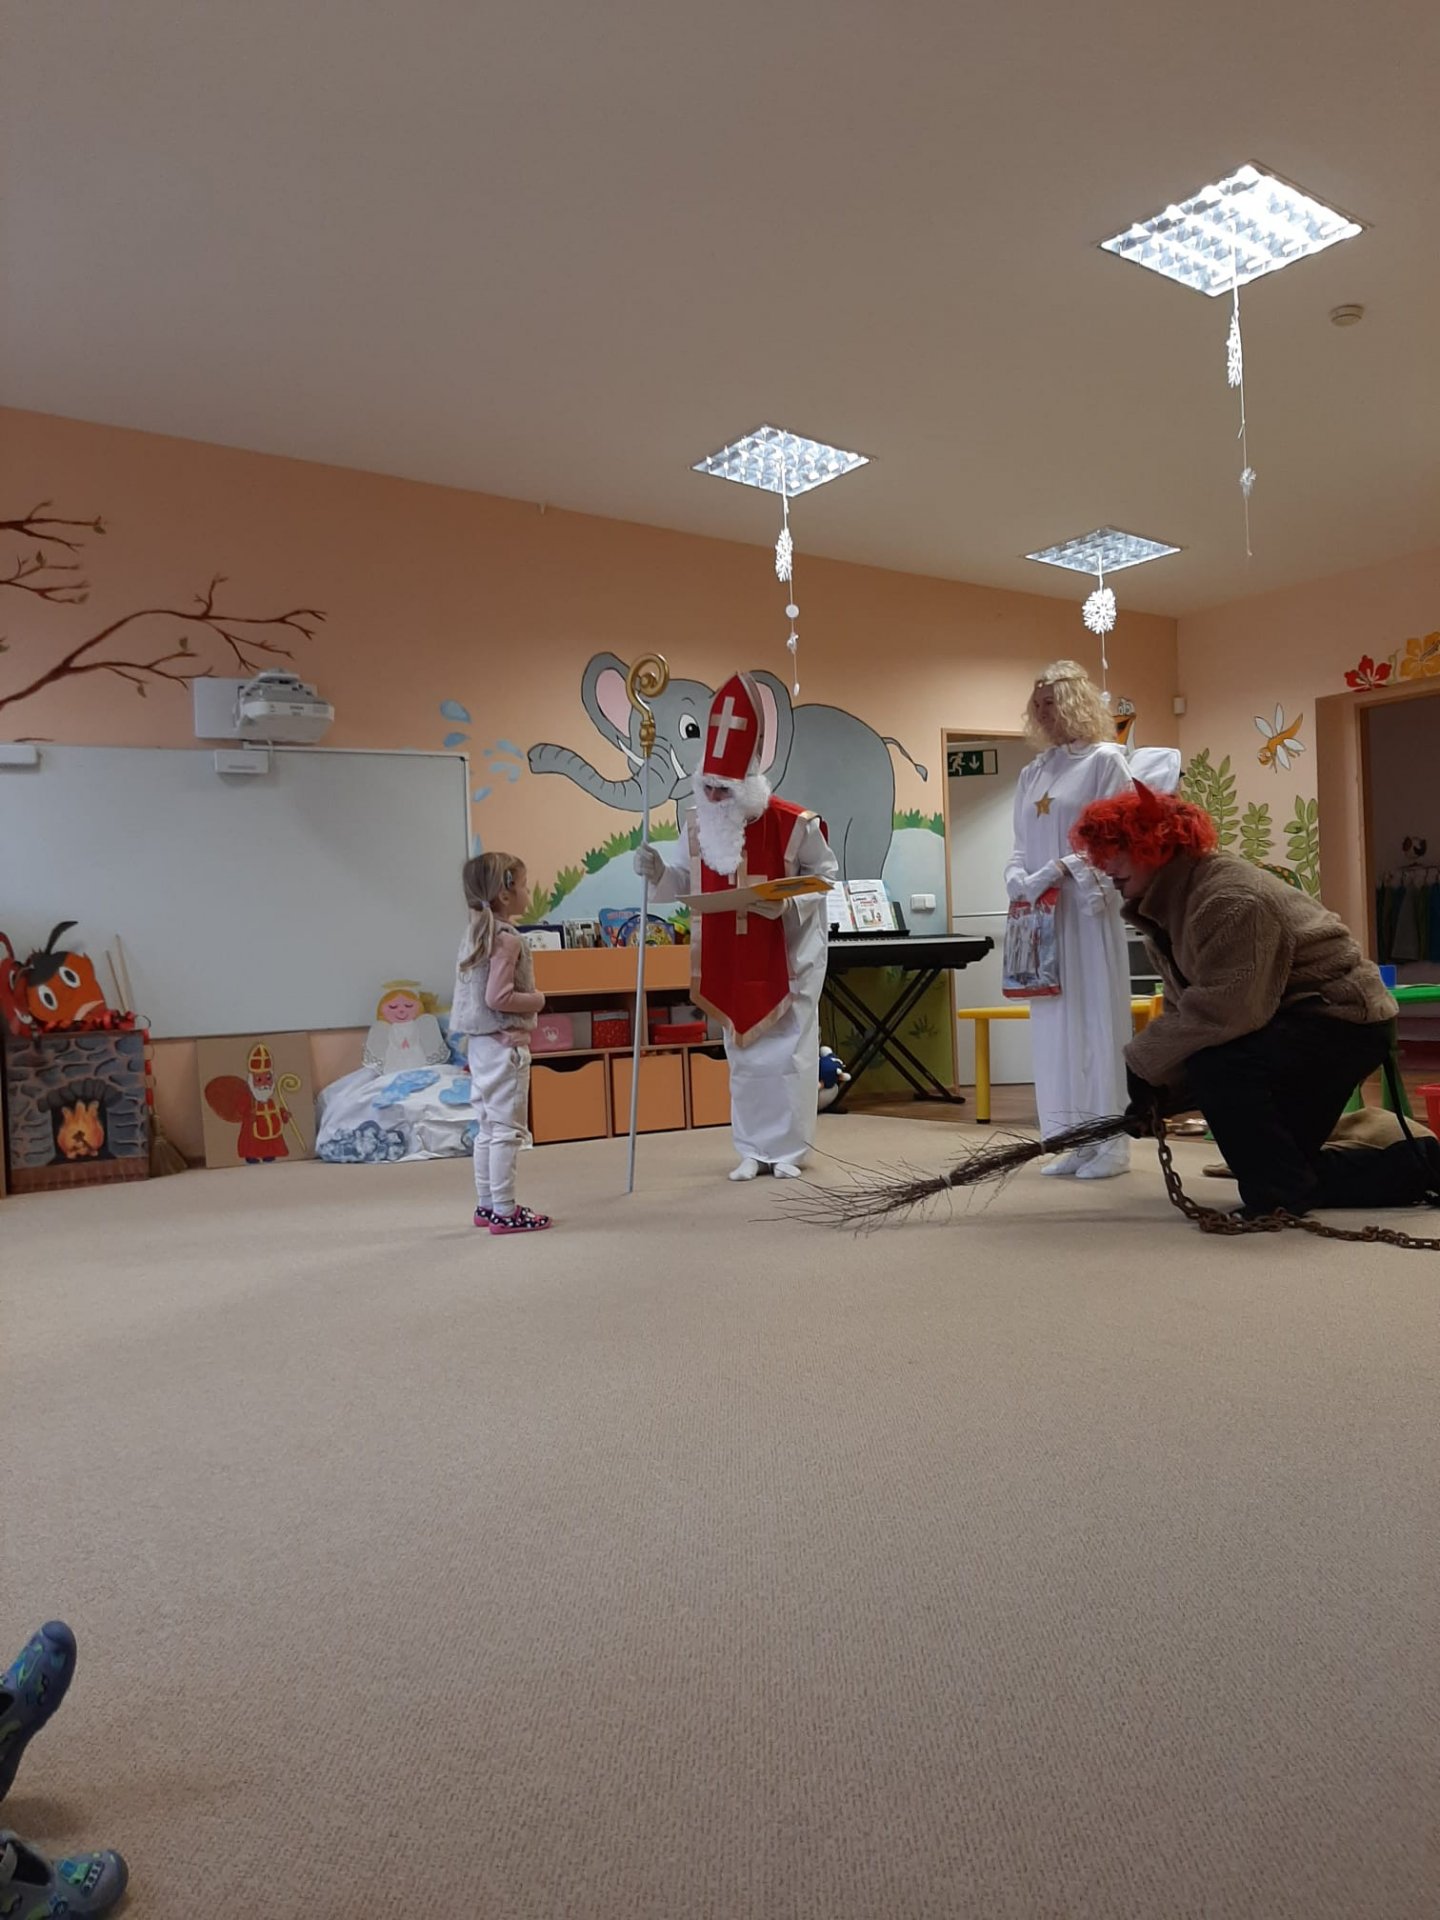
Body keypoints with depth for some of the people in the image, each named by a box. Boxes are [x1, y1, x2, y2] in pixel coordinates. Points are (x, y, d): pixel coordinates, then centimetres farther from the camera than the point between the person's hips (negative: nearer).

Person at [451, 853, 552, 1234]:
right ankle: (504, 1211, 1)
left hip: (481, 1044, 10)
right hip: (504, 1043, -10)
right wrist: (537, 1000, -10)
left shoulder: (475, 935, 12)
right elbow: (497, 997, -23)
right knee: (507, 1129, -4)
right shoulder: (506, 938, -16)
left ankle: (486, 1205, 22)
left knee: (487, 1128, 15)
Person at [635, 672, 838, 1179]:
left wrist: (790, 903, -21)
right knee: (742, 1054, 11)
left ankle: (789, 1148, 16)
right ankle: (752, 1150, 22)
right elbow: (691, 884, 7)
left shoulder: (792, 822, -15)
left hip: (787, 957, -4)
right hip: (729, 964, 4)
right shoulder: (698, 824, -2)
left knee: (787, 1051, 3)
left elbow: (827, 872, -5)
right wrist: (658, 874, -12)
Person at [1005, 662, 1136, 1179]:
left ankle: (1110, 1141, 4)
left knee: (1096, 1017, -4)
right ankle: (1073, 1138, 13)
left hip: (1088, 909, -6)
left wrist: (1063, 869, -19)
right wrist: (1017, 878, -3)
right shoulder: (1032, 773, 17)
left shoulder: (1105, 760, -1)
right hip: (1042, 912, 6)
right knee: (1053, 1021, 6)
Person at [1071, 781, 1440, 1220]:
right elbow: (1185, 1009, 3)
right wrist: (1157, 1090, -9)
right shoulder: (1170, 906, 6)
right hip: (1288, 1021, 11)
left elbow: (1222, 1009, -35)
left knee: (1217, 1065, -32)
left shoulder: (1228, 897, -27)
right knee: (1290, 1167, 13)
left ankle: (1280, 1195, -15)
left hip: (1347, 1015, -10)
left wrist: (1142, 1063, -24)